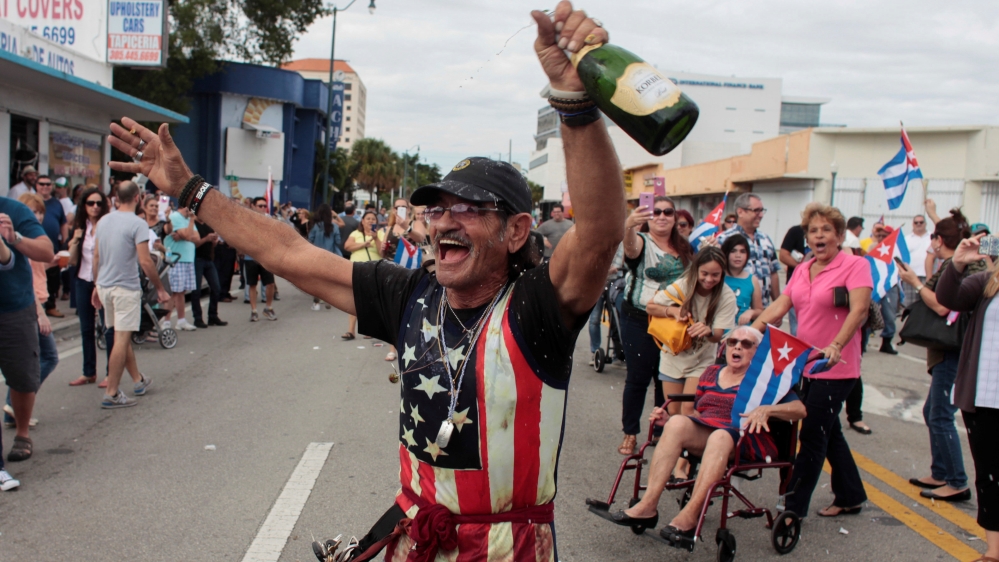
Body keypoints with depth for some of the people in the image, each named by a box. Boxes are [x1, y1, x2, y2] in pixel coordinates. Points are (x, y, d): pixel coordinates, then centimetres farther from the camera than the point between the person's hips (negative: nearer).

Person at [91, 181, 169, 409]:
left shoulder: (103, 221, 7)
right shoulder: (138, 224, -14)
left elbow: (96, 256, 11)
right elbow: (145, 262, -18)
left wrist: (97, 285, 21)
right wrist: (160, 288, -10)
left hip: (104, 286, 8)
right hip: (126, 288, -7)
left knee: (123, 337, 18)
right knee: (121, 340, -3)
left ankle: (138, 380, 31)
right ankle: (112, 394, -1)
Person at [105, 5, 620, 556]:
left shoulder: (534, 307, -19)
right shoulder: (411, 297, -5)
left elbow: (600, 233, -39)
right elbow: (292, 256, 1)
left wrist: (576, 99, -53)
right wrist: (187, 188, 4)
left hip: (511, 545, -4)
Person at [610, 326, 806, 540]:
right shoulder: (711, 373, 22)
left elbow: (800, 409, -3)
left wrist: (766, 410, -21)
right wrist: (668, 418, 5)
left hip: (746, 441, -3)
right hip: (703, 434, 4)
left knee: (720, 437, -38)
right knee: (678, 423, -28)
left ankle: (689, 515, -41)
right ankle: (648, 505, -35)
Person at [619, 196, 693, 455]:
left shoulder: (685, 248, 10)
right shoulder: (642, 242, -7)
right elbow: (631, 247, -34)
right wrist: (628, 227, -57)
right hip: (639, 321, -4)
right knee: (638, 378, 1)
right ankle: (630, 434, 13)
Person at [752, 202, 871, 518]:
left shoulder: (855, 265, -10)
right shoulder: (802, 270, 12)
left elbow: (859, 310, -22)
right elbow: (779, 306, 7)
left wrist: (836, 345, -35)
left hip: (835, 369, -7)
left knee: (812, 437, -3)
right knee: (828, 433, 17)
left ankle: (793, 508, 3)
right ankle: (850, 497, 33)